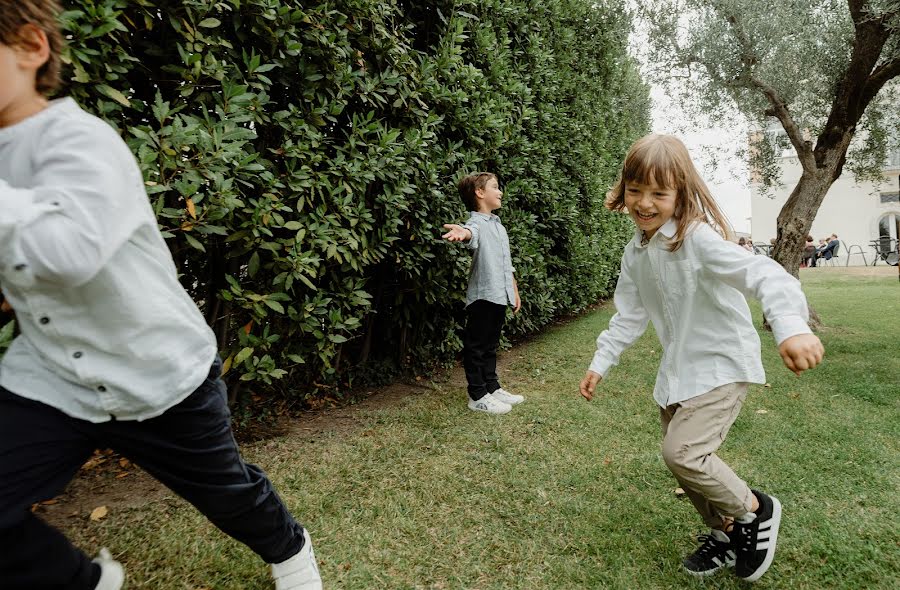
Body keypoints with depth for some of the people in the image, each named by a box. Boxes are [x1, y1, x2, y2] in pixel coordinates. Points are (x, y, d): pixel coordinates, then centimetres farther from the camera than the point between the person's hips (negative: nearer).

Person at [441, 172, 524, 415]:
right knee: (476, 346, 2)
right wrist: (463, 233, -61)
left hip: (500, 296, 9)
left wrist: (514, 292, 24)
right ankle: (477, 396, 11)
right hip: (482, 295, -8)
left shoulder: (499, 226, 18)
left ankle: (492, 388, 29)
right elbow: (472, 232, -37)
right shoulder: (478, 222, -10)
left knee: (491, 346, 18)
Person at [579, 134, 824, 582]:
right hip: (678, 369, 8)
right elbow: (630, 314, 10)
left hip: (722, 364, -8)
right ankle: (726, 533, 39)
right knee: (681, 460, 14)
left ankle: (754, 509, 12)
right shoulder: (636, 252, 1)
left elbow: (759, 272, -38)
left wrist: (791, 325, -56)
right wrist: (600, 363, 8)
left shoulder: (697, 238, -23)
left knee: (682, 451, -17)